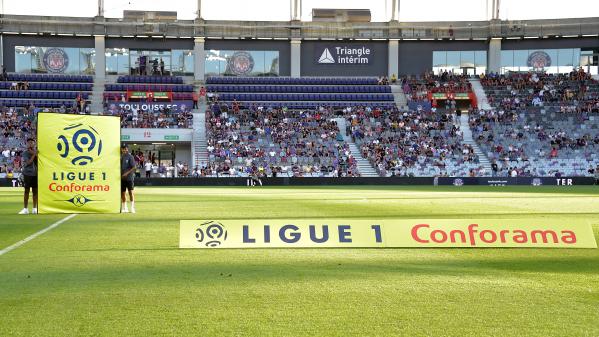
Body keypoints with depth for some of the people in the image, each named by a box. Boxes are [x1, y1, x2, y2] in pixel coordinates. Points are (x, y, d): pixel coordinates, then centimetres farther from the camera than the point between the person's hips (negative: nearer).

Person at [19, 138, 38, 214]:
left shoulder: (37, 152, 9)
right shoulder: (25, 152, 0)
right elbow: (28, 162, -11)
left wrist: (34, 154, -10)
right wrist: (34, 154, -12)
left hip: (35, 173, 2)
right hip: (27, 173, -2)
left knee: (35, 191, 4)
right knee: (26, 190, -1)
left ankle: (34, 208, 10)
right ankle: (25, 209, 3)